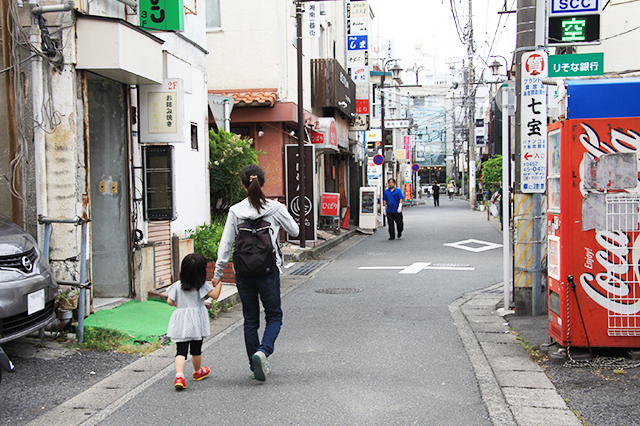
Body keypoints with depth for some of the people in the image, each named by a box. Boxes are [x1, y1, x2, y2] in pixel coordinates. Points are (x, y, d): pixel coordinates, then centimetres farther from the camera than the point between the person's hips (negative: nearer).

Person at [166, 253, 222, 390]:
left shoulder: (177, 285, 1)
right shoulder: (203, 286, -8)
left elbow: (170, 301, 1)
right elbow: (215, 295, -9)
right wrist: (219, 284, 6)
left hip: (180, 322, 2)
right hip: (196, 322, -1)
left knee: (181, 350, -3)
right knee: (196, 349, 15)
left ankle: (179, 375, -22)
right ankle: (198, 372, 36)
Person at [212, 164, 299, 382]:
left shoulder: (235, 211, -3)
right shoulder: (275, 208, -6)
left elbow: (225, 245, -2)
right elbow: (294, 231, 8)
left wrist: (217, 273, 7)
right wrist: (284, 213, 24)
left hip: (243, 272, 2)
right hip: (268, 271, -2)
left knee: (250, 320, 14)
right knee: (274, 316, 12)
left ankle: (256, 366, 19)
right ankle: (263, 351, -13)